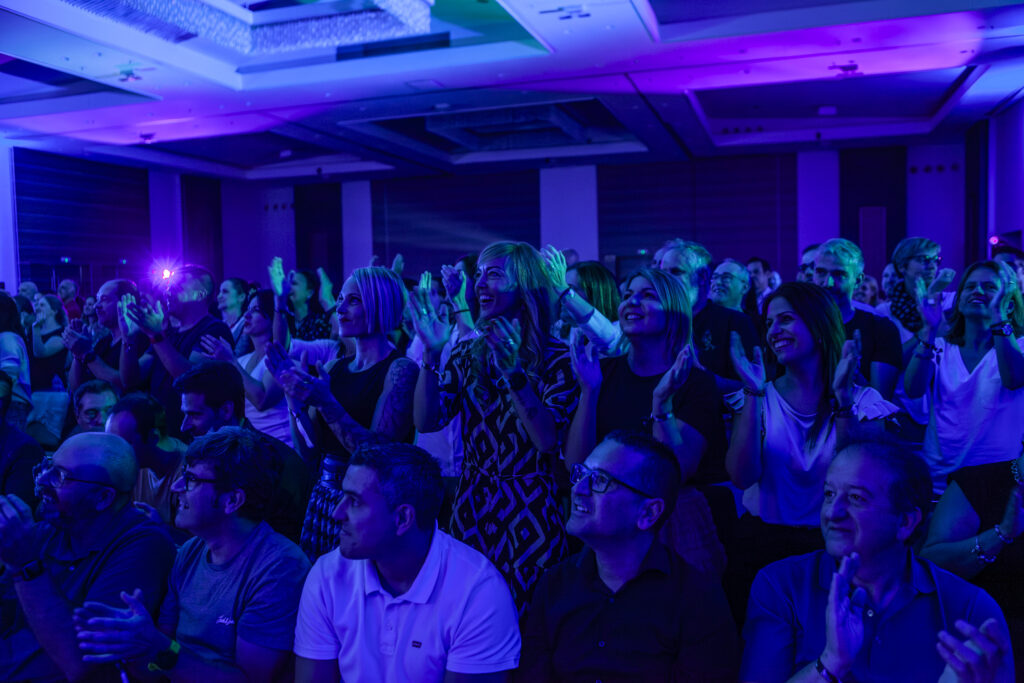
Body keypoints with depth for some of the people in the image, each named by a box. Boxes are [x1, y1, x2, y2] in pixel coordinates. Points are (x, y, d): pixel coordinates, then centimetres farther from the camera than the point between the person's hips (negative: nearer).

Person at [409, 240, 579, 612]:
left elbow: (548, 440, -19)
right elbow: (427, 422, -4)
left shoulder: (556, 358, -8)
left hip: (531, 511, -4)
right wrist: (431, 354, -15)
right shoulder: (468, 353, 5)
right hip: (472, 508, 4)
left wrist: (514, 373, -27)